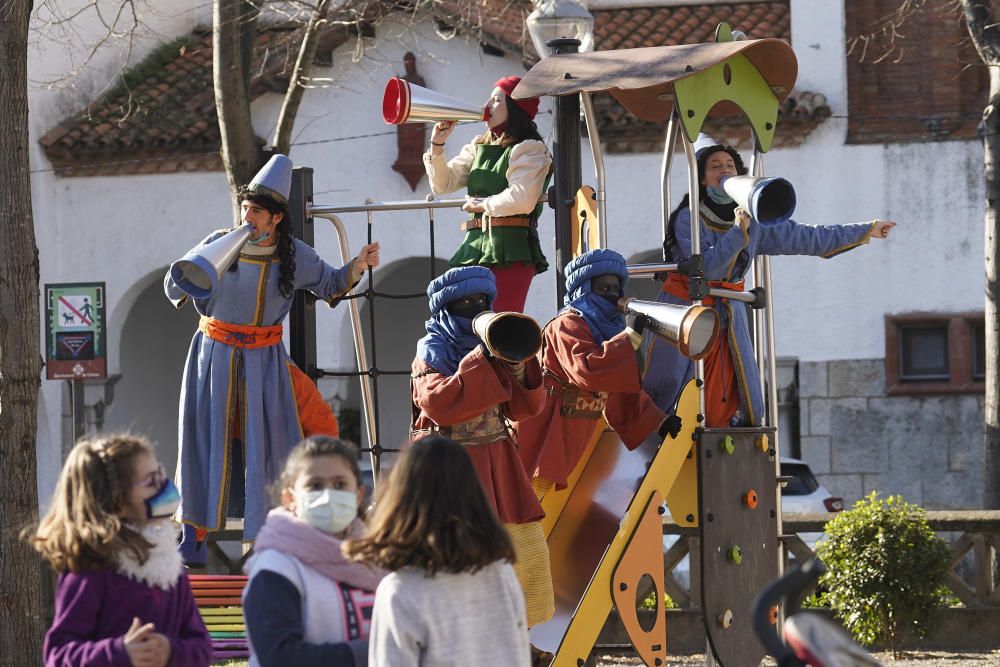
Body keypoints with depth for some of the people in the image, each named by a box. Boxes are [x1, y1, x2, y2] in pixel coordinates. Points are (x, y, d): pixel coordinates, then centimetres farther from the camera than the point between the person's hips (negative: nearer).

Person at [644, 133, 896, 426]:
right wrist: (738, 233, -29)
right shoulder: (688, 218, -10)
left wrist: (867, 230, 14)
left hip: (728, 318, 5)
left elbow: (806, 238, 11)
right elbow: (706, 267, -22)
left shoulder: (755, 222, 6)